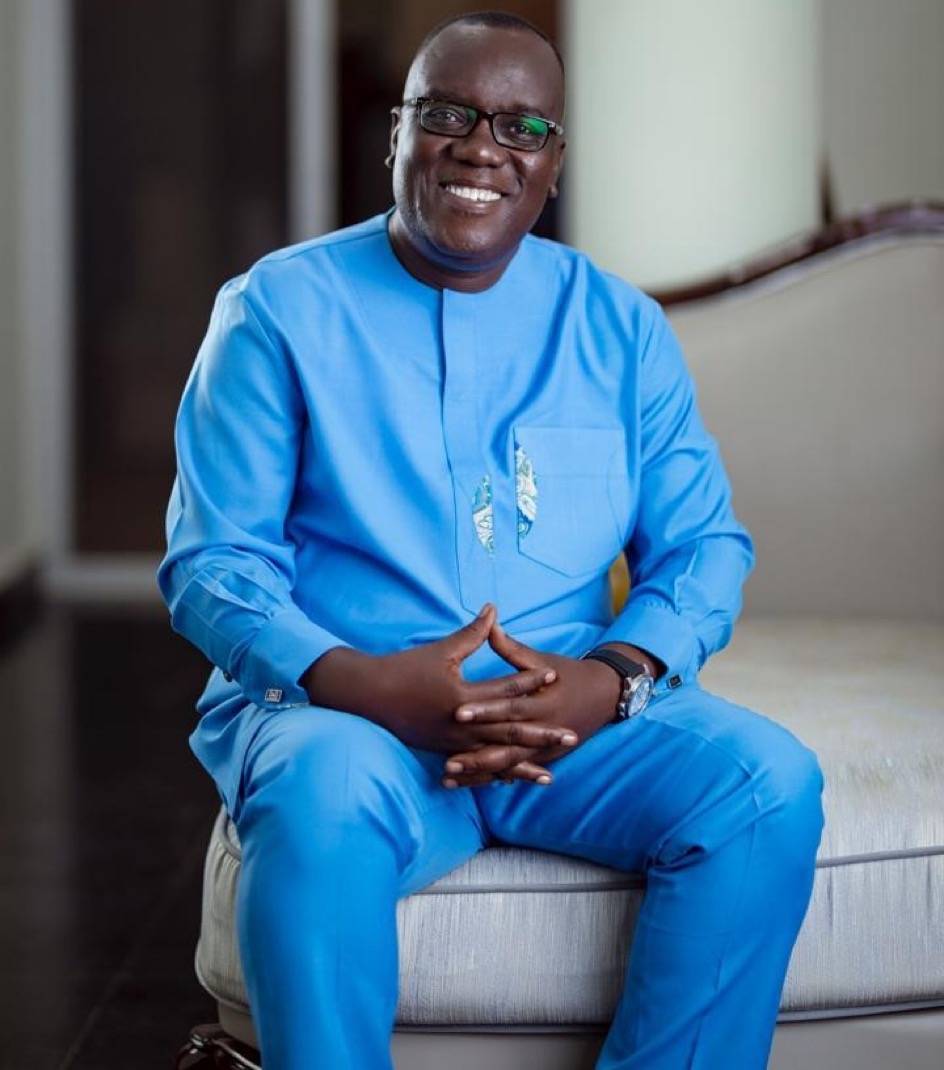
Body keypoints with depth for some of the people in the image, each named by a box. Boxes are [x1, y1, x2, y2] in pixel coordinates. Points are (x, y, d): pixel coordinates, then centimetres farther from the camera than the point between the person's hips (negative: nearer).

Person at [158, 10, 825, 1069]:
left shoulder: (619, 326, 11)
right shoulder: (279, 309, 2)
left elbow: (703, 545, 7)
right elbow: (211, 561, -3)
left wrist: (613, 680, -15)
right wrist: (364, 684, -21)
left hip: (574, 715, 3)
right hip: (337, 712, -3)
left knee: (771, 781, -24)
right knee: (326, 792, -38)